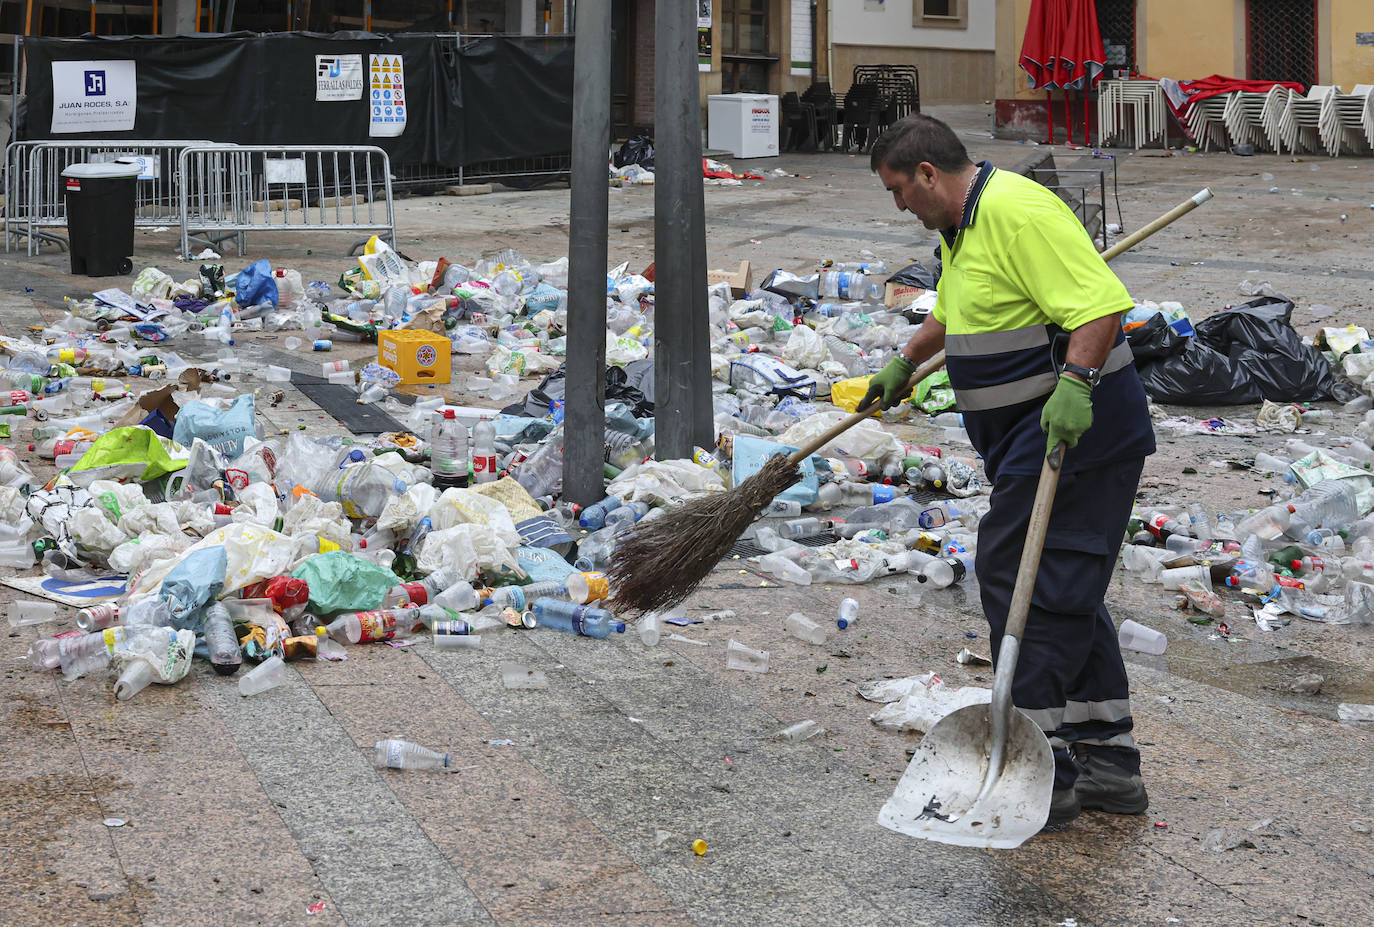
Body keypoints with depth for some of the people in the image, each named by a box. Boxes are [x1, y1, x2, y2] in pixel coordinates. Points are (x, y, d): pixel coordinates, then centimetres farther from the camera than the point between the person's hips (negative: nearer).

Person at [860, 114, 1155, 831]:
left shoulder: (1016, 210, -18)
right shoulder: (962, 227, 16)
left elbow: (1100, 300, -27)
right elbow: (951, 313, 36)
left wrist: (1074, 383, -37)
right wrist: (903, 366, 46)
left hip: (1076, 426, -10)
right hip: (1025, 434, 10)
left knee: (1018, 580, -10)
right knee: (1066, 594, 11)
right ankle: (1108, 764, 17)